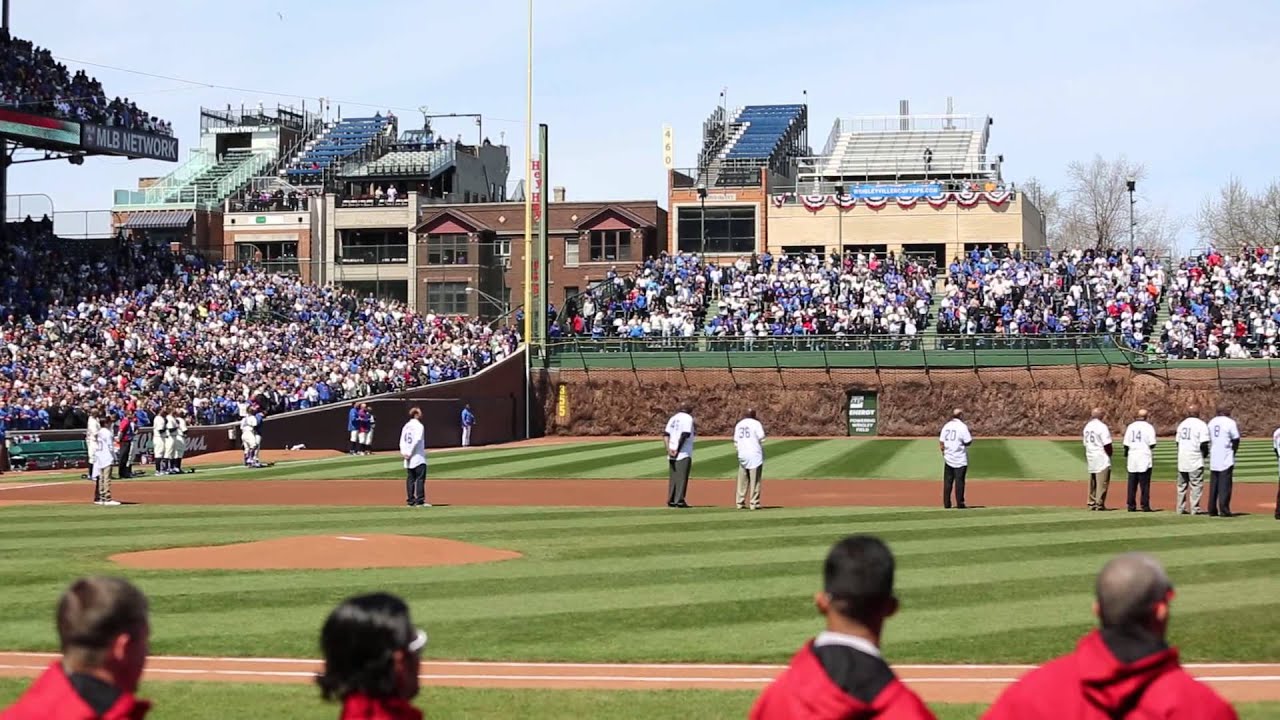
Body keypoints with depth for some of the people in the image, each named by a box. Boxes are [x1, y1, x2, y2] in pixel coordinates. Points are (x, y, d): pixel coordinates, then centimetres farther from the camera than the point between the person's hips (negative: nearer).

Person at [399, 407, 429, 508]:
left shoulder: (406, 426, 13)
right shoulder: (419, 426, -9)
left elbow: (402, 440, 6)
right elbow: (416, 440, -18)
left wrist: (403, 452, -4)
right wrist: (410, 453, -15)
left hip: (407, 457, 7)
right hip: (418, 457, -7)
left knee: (410, 479, 9)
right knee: (420, 479, -5)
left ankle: (410, 501, 8)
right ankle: (420, 501, -9)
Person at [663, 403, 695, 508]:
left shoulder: (673, 418, 15)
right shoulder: (688, 418, -4)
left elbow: (667, 434, 6)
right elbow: (685, 435, -15)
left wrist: (668, 449, -3)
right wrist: (677, 450, -14)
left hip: (671, 452, 6)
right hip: (684, 453, -6)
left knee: (673, 477, 11)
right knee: (682, 477, -5)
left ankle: (671, 500, 9)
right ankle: (679, 500, -9)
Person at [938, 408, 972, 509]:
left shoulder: (946, 426, 7)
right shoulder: (962, 426, -10)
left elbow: (941, 442, 7)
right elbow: (968, 442, -14)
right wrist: (971, 439, 8)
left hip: (948, 459, 5)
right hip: (960, 459, -5)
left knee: (947, 482, 8)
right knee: (959, 481, -1)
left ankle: (946, 503, 8)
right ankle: (960, 503, -1)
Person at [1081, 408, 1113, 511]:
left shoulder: (1087, 426, 10)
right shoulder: (1102, 426, -13)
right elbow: (1107, 444, -17)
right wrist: (1109, 455, -1)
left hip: (1090, 456, 8)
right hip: (1102, 457, -8)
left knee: (1092, 482, 14)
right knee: (1102, 482, -4)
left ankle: (1092, 503, 15)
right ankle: (1099, 504, -6)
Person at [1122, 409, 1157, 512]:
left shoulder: (1130, 427, 7)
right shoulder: (1148, 427, -4)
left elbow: (1126, 444, 6)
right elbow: (1152, 444, -9)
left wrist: (1126, 457, 16)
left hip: (1132, 458, 3)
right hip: (1145, 459, -3)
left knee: (1132, 483, 7)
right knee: (1144, 483, 0)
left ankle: (1131, 505, 6)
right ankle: (1145, 506, -3)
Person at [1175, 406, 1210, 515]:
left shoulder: (1182, 424, 12)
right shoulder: (1201, 425, -8)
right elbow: (1203, 444, -16)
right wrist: (1205, 454, 2)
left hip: (1182, 460, 6)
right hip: (1196, 461, -6)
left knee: (1182, 485, 13)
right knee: (1196, 485, 0)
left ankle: (1181, 509, 14)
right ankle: (1194, 509, -3)